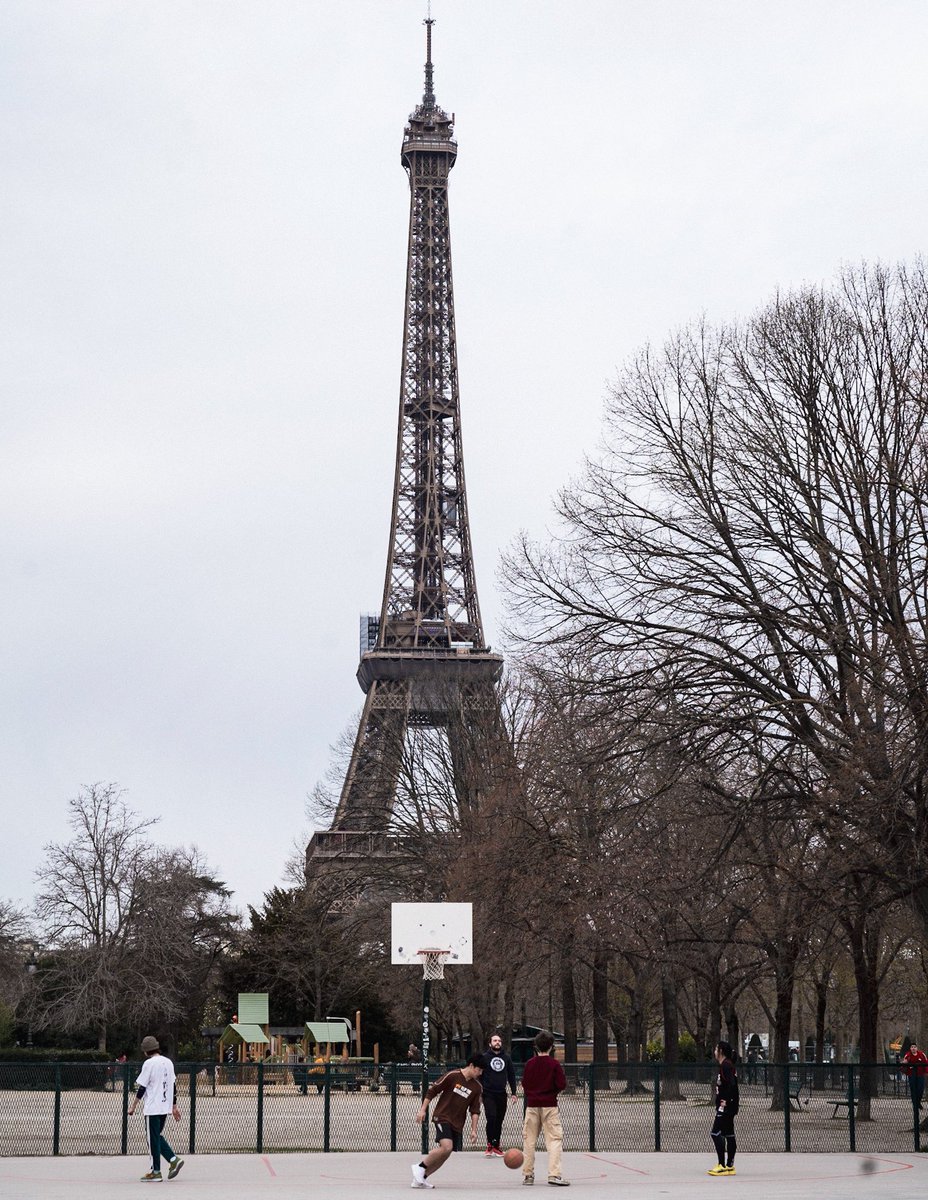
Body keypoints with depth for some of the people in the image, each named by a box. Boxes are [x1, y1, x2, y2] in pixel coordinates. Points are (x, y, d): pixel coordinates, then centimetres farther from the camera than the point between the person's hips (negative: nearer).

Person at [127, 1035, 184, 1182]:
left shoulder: (149, 1063, -11)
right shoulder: (168, 1062, 11)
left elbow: (141, 1088, -12)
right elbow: (174, 1086, 15)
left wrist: (133, 1106, -6)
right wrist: (174, 1106, 21)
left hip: (152, 1108, -7)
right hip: (165, 1107, 7)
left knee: (153, 1139, 0)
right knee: (158, 1137, 18)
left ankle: (156, 1172, 3)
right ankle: (173, 1160, 5)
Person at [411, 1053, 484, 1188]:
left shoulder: (476, 1087, 5)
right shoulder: (452, 1076, -10)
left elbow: (475, 1111, 9)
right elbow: (432, 1091, -4)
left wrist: (473, 1130, 1)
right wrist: (423, 1110, -7)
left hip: (458, 1124, 6)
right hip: (442, 1117, -6)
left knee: (445, 1154, 3)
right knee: (447, 1147, -25)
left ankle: (421, 1178, 15)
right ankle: (420, 1167, -9)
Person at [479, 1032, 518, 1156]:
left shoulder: (506, 1058, 10)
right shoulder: (484, 1057, 0)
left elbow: (511, 1075, 15)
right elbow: (478, 1075, 1)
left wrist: (513, 1093, 10)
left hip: (501, 1094, 4)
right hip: (488, 1094, -4)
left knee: (499, 1121, 6)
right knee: (491, 1118, -16)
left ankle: (496, 1147, 14)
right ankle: (490, 1145, -4)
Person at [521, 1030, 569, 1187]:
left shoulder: (530, 1063, 1)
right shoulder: (554, 1064, -7)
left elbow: (524, 1084, 7)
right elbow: (562, 1085, -11)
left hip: (532, 1105, 3)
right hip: (550, 1106, -3)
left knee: (529, 1140, 11)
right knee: (554, 1139, -3)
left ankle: (528, 1174, 14)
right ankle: (554, 1174, -14)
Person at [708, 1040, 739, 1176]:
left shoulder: (726, 1066, -14)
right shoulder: (727, 1065, 17)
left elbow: (731, 1084, -24)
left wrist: (725, 1100, -26)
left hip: (726, 1106, -11)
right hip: (728, 1107, 11)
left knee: (716, 1133, -11)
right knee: (728, 1134, 11)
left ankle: (722, 1165, -12)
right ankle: (729, 1166, 14)